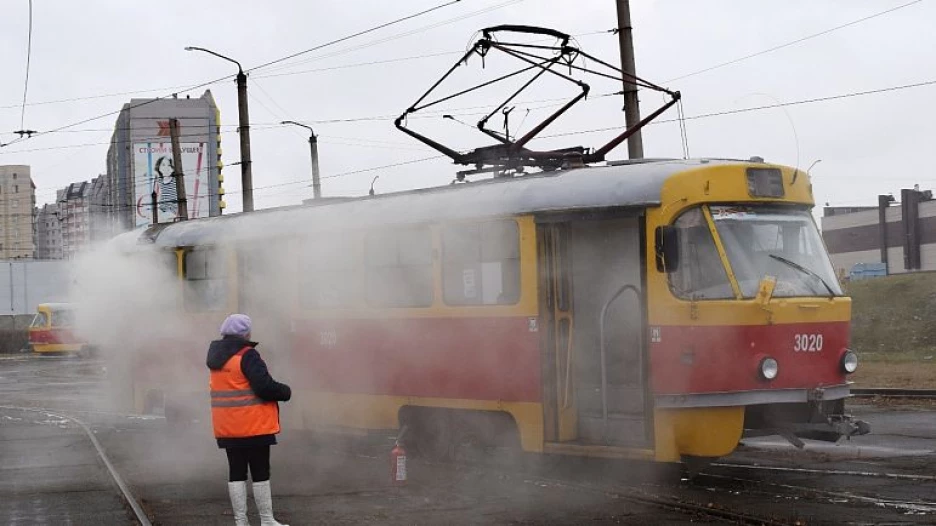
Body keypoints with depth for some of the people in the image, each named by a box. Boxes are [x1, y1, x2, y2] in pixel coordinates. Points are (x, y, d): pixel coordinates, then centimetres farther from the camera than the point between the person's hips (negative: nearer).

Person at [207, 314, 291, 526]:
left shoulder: (217, 358, 11)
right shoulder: (247, 356, -15)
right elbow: (264, 386, -22)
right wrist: (286, 392, -5)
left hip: (227, 428, 7)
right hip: (253, 427, -7)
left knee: (237, 473, 8)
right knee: (260, 473, 0)